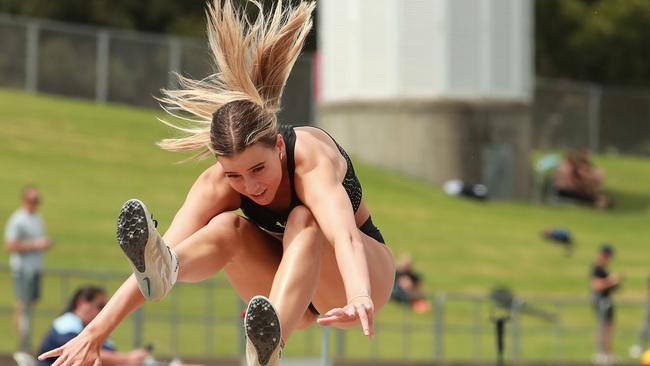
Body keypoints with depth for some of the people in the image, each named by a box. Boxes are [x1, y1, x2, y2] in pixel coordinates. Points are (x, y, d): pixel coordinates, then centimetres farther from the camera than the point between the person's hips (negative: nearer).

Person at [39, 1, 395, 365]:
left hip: (366, 274, -4)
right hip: (298, 301, 4)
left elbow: (344, 234, -49)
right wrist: (95, 332, -36)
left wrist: (360, 298, -69)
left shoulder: (310, 156, -31)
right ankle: (164, 268, -57)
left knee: (304, 220, -35)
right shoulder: (219, 183, -18)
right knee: (228, 227, -24)